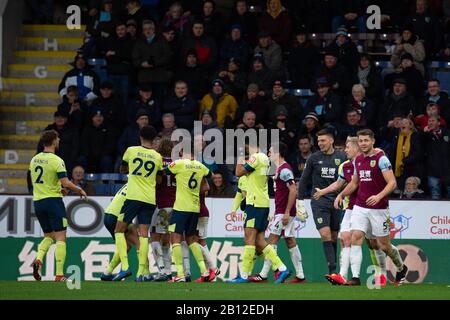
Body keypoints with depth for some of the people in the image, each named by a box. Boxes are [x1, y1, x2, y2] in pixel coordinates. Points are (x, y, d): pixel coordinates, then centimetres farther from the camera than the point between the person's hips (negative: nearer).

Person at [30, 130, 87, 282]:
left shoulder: (34, 160, 9)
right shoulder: (56, 161, -13)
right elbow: (65, 182, -19)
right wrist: (80, 190, -1)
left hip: (37, 201, 6)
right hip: (53, 200, -6)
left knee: (48, 236, 20)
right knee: (60, 238, -2)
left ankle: (38, 259, -6)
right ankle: (59, 275, -7)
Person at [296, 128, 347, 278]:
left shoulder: (342, 157, 3)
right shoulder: (314, 158, 1)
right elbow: (304, 180, 8)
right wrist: (300, 200, 5)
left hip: (336, 202, 2)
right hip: (319, 202, -2)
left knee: (334, 237, 6)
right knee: (325, 235, -14)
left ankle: (333, 269, 14)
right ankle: (332, 270, -19)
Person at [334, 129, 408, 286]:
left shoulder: (381, 159, -11)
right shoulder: (357, 160, 9)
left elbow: (392, 183, -16)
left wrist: (379, 196, -30)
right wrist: (341, 195, 9)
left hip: (379, 208, -5)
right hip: (360, 207, 5)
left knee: (384, 245, 5)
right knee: (356, 238, -13)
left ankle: (401, 268, 33)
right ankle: (355, 277, -16)